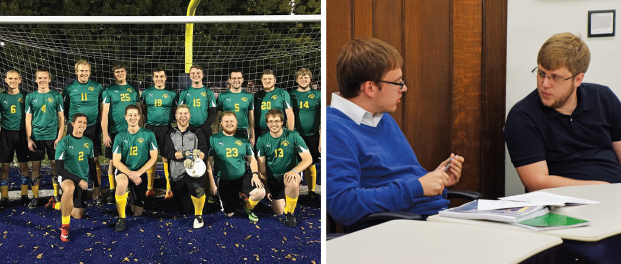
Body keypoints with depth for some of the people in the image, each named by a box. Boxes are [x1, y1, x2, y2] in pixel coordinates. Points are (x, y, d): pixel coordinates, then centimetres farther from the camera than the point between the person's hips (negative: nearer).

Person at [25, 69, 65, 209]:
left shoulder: (56, 96, 3)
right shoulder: (30, 97, 5)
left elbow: (61, 118, 3)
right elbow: (28, 119, 6)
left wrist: (60, 137, -5)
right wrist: (29, 139, -1)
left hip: (52, 136, -1)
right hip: (36, 137, 1)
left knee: (55, 166, 2)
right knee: (35, 166, 3)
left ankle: (56, 196, 11)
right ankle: (35, 197, 9)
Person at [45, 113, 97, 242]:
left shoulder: (88, 143, 6)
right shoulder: (64, 142, -11)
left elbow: (92, 165, 16)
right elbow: (59, 167, -15)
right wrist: (78, 180, -21)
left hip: (82, 181, 6)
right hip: (67, 178, -6)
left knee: (78, 215, 5)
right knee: (70, 187, -43)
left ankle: (56, 204, 36)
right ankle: (64, 227, -30)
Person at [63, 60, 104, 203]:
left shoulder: (97, 87, 3)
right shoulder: (69, 88, 3)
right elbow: (64, 107, 13)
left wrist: (99, 122, 7)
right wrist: (72, 121, 7)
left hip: (93, 128, 0)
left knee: (95, 159, 2)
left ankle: (96, 189, 12)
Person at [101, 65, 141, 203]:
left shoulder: (133, 89, 12)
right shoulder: (108, 91, 2)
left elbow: (139, 110, 16)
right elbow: (104, 113, -3)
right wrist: (105, 134, -10)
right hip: (114, 132, -2)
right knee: (113, 161, 1)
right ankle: (112, 191, 8)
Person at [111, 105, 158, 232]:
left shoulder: (148, 134, -3)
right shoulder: (120, 136, -2)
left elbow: (153, 158, -4)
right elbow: (116, 161, -5)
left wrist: (138, 173, -16)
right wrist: (130, 174, -19)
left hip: (141, 173, 1)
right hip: (123, 170, -1)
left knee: (138, 213, 2)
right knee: (122, 183, -40)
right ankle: (121, 218, -22)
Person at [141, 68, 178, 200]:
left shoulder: (172, 93, 3)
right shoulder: (146, 92, 7)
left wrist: (170, 118, 2)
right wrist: (150, 118, 11)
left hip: (166, 128, -2)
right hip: (150, 128, 2)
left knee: (166, 158, -4)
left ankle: (169, 189, -2)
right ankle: (150, 188, 13)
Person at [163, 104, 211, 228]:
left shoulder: (197, 133, 11)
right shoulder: (170, 134, 14)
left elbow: (203, 152, -3)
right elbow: (169, 153, -3)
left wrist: (193, 158, -25)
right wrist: (186, 153, -20)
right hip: (177, 174, 2)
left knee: (195, 186, -39)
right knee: (184, 210, -1)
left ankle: (198, 216, -15)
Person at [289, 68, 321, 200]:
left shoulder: (317, 95, 5)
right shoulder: (291, 95, 6)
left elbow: (323, 117, 4)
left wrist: (322, 138, -2)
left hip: (312, 135, 0)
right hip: (296, 135, 0)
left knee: (310, 164, 5)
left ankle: (311, 191, 16)